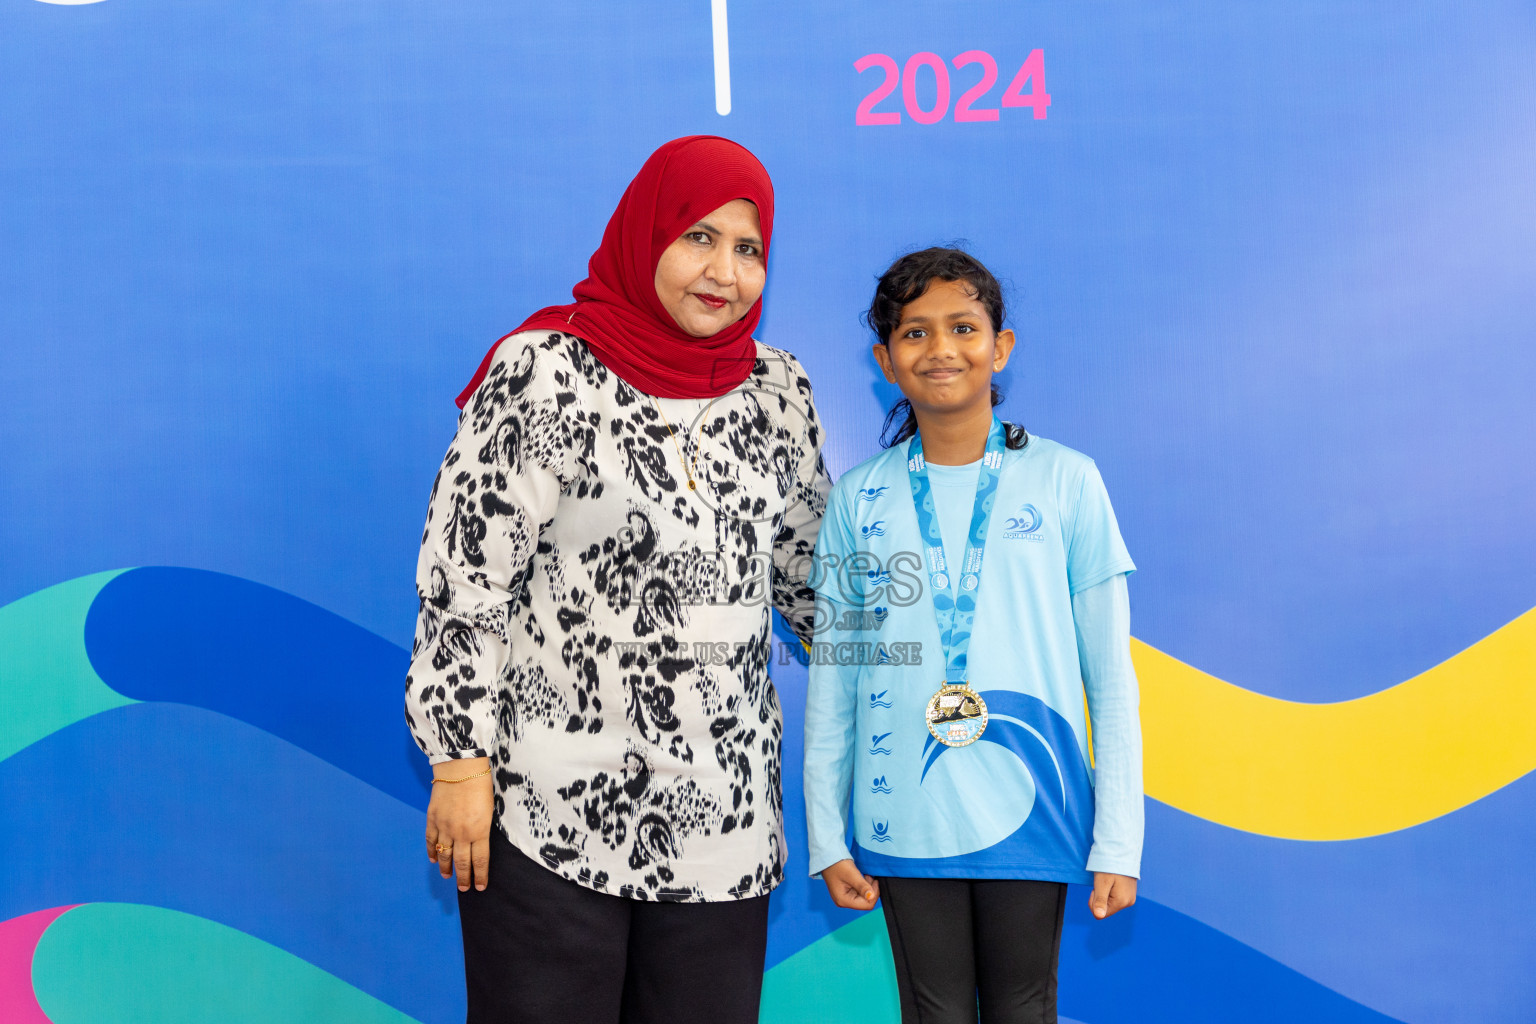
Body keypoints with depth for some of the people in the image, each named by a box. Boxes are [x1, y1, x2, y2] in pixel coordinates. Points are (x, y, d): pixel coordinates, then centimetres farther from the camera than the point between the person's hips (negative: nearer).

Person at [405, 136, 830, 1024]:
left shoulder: (778, 391, 7)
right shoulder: (545, 373, -6)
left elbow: (811, 571, 18)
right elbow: (463, 578, -7)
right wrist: (460, 763, -9)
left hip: (726, 823, 4)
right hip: (548, 817, -4)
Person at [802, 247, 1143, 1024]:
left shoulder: (1064, 481, -1)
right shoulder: (860, 498, 3)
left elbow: (1110, 674, 0)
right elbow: (833, 676, 7)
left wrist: (1118, 842, -3)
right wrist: (826, 835, 6)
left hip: (1029, 813, -1)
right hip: (904, 820, 2)